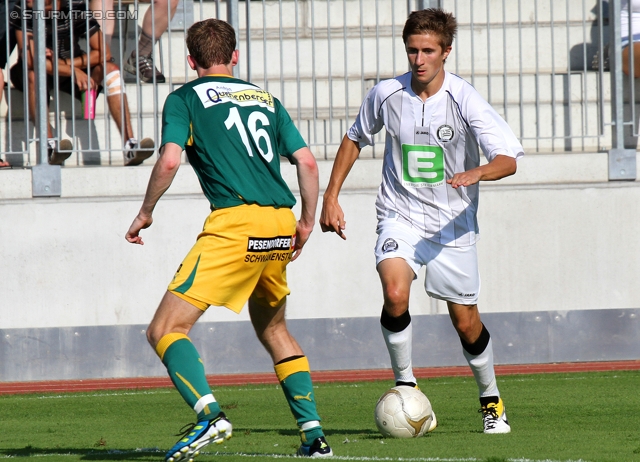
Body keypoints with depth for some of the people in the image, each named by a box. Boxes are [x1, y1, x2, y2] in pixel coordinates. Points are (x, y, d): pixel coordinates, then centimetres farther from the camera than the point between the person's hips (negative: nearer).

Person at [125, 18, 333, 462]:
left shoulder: (184, 99, 7)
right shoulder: (265, 98, 22)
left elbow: (169, 160, -7)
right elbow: (307, 161, 13)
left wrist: (145, 213, 6)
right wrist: (307, 222, 23)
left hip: (236, 222, -6)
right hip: (280, 225, 6)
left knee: (165, 330, -5)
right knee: (273, 330, 26)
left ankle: (209, 413, -28)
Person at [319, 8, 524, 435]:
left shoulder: (464, 100, -14)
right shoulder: (386, 95, -6)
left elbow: (508, 160, -19)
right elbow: (355, 139, 14)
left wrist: (476, 173, -40)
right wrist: (331, 197, 10)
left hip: (453, 224, -1)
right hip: (400, 217, 1)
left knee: (466, 323, 5)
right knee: (395, 294, -27)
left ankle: (491, 399, 32)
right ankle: (405, 383, -6)